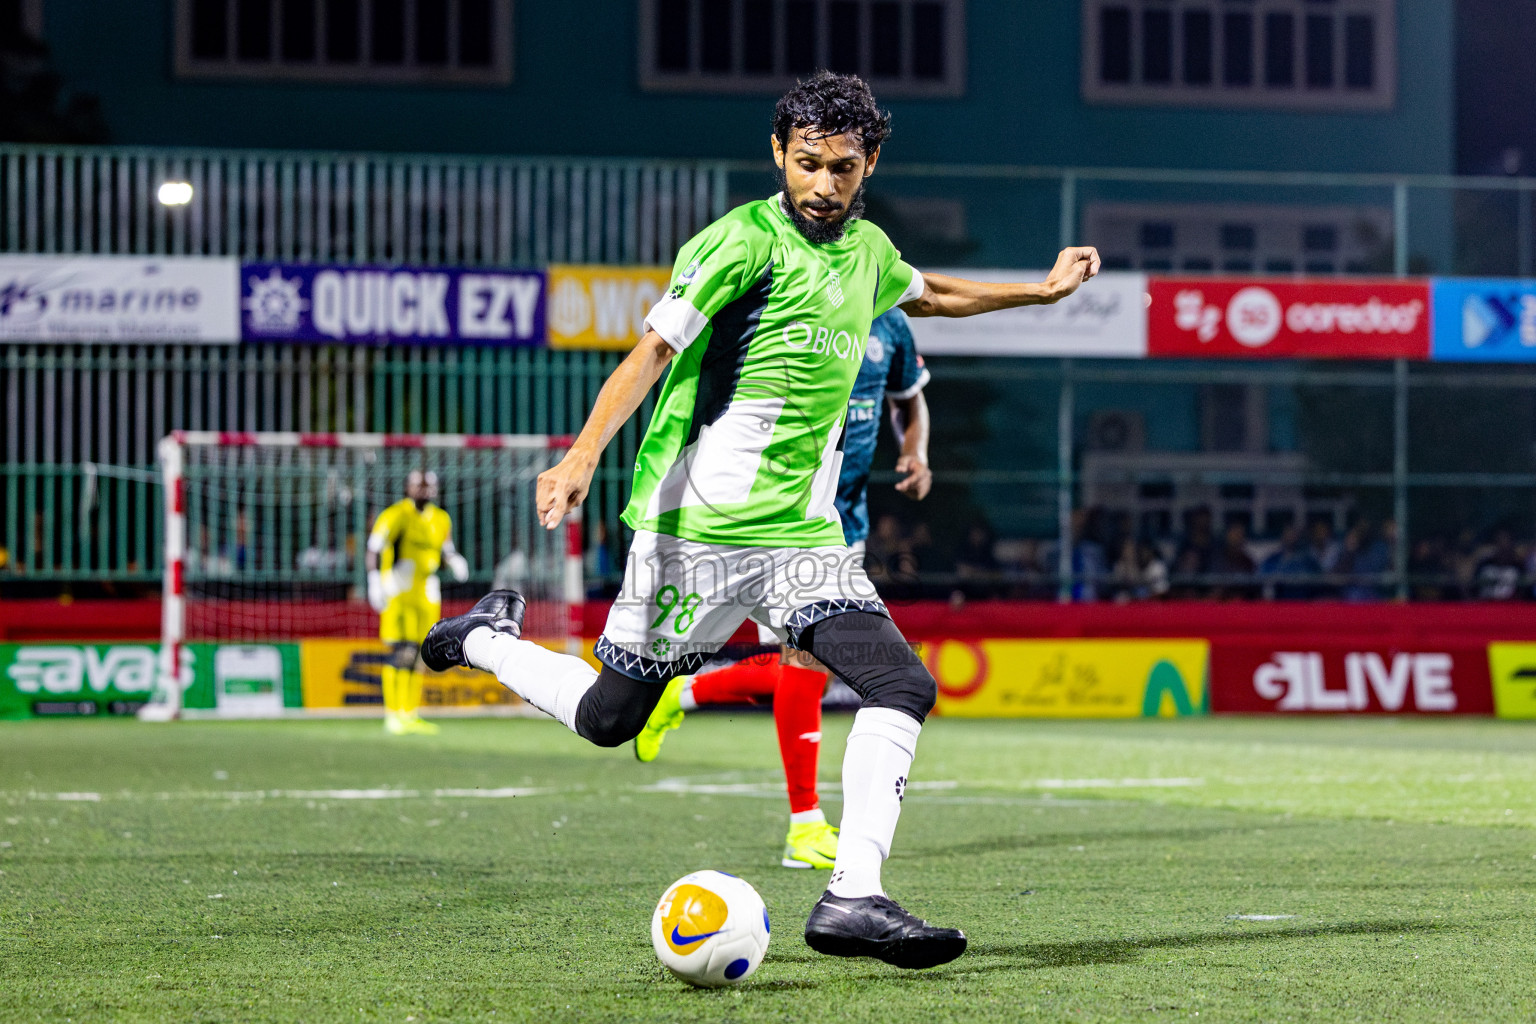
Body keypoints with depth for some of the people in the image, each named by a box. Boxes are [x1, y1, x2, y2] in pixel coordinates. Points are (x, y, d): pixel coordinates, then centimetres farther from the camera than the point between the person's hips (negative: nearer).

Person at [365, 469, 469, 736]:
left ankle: (411, 714, 12)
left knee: (415, 655, 7)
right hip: (399, 592, -7)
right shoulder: (394, 516, -8)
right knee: (402, 652, -13)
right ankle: (394, 715, -13)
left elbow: (444, 553, 25)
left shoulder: (441, 520, 14)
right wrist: (375, 582, -23)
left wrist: (454, 561, 2)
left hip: (427, 594, 7)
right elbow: (373, 551, -12)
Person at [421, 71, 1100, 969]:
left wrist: (1040, 291, 38)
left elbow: (924, 294, 36)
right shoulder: (742, 242, -12)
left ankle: (853, 898, -17)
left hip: (804, 535, 6)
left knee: (902, 685, -14)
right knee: (607, 718, 6)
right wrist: (583, 457, -32)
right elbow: (653, 350, -20)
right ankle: (487, 638, 35)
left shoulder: (867, 249, 11)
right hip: (697, 528, -6)